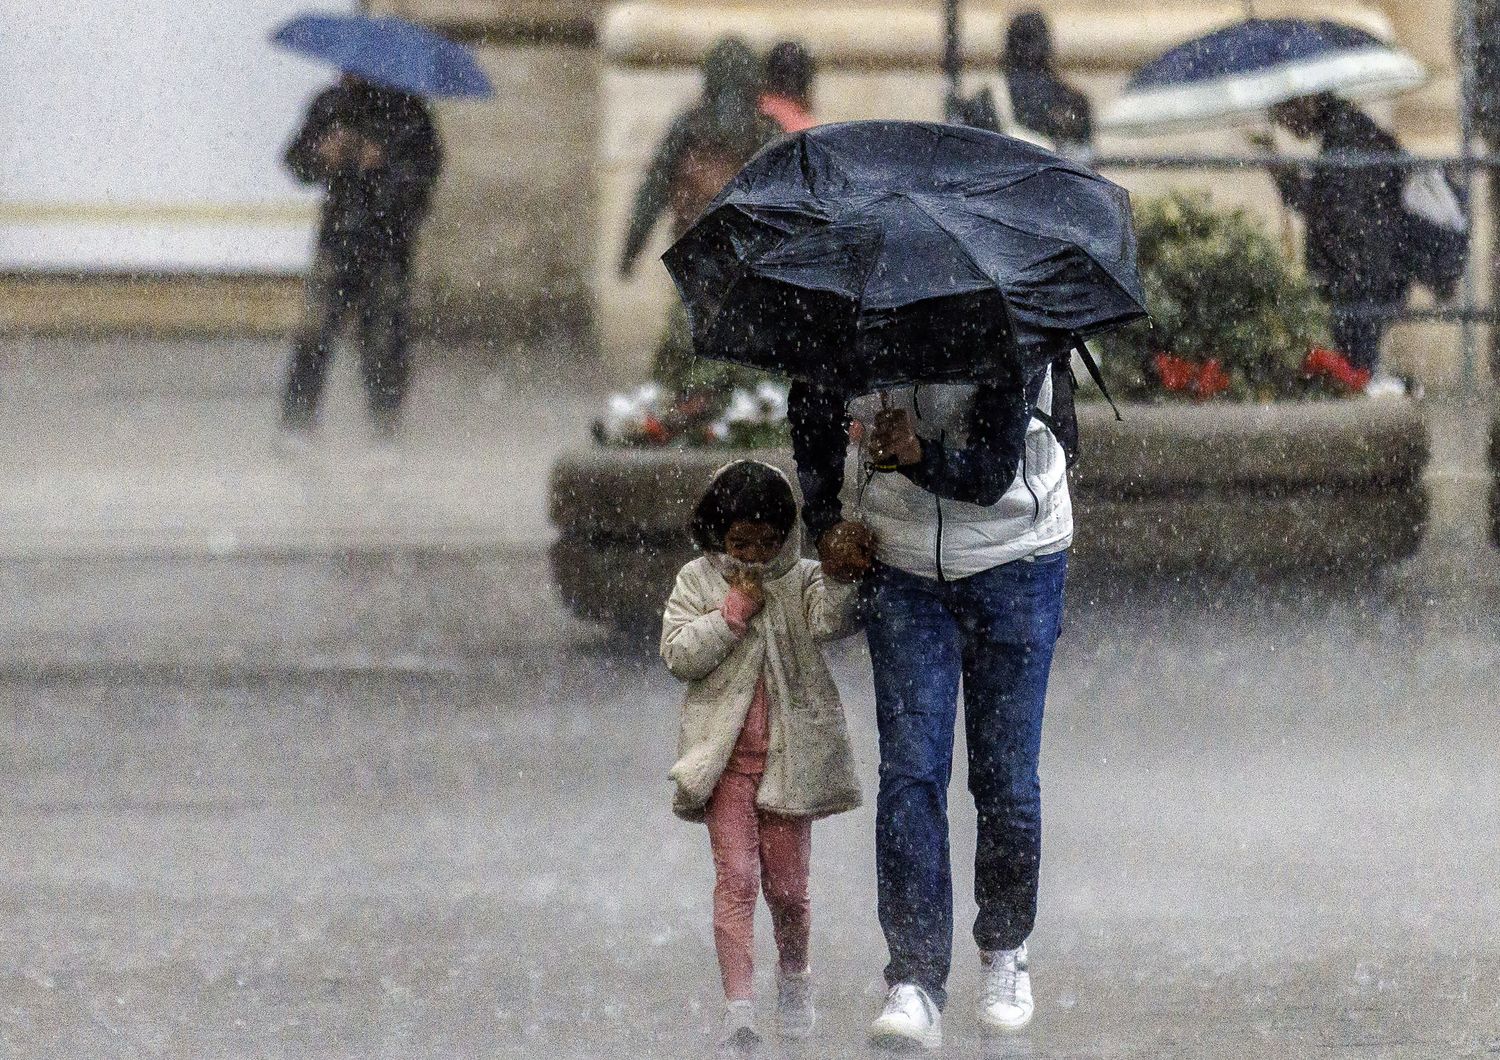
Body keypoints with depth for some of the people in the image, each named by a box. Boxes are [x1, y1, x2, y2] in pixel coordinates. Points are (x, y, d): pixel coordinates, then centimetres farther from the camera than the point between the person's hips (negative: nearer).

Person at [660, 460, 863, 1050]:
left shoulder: (802, 580, 3)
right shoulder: (698, 581, 4)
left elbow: (832, 622, -16)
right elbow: (679, 655, -5)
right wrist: (735, 612, -12)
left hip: (789, 754, 1)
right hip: (726, 757, -1)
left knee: (787, 884, 7)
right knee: (735, 878, -9)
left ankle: (794, 977, 34)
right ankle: (738, 1007, -13)